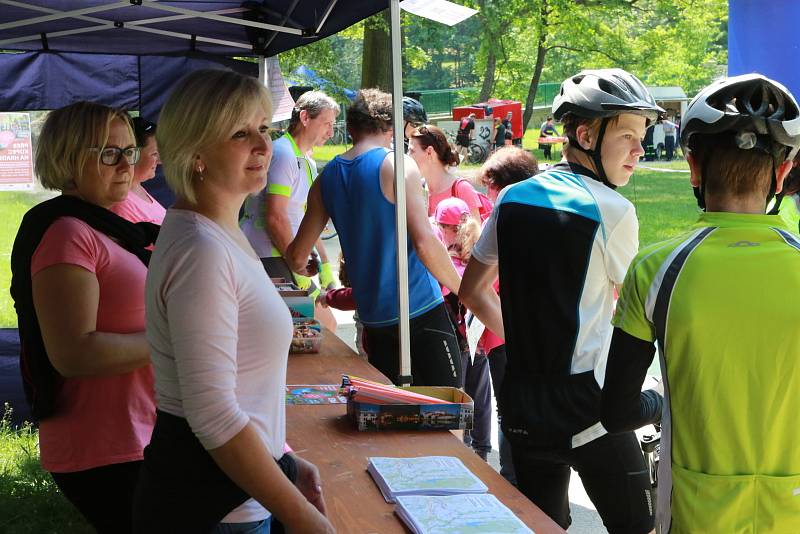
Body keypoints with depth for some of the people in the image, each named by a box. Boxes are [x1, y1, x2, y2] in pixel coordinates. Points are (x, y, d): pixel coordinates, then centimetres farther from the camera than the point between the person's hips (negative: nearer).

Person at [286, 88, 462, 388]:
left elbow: (297, 256, 13)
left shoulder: (327, 178, 8)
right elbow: (424, 243, -19)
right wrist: (464, 290, -6)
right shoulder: (397, 165, -10)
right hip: (420, 307, -6)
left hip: (372, 315, 6)